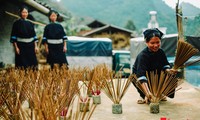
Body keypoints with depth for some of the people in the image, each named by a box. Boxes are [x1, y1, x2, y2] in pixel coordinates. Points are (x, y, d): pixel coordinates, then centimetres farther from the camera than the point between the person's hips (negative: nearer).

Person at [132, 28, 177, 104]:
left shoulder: (161, 52, -11)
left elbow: (165, 65, -2)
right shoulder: (142, 56, -32)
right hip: (138, 78, -5)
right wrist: (147, 92, -55)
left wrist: (168, 70, -28)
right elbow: (141, 76, -43)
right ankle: (143, 96, 1)